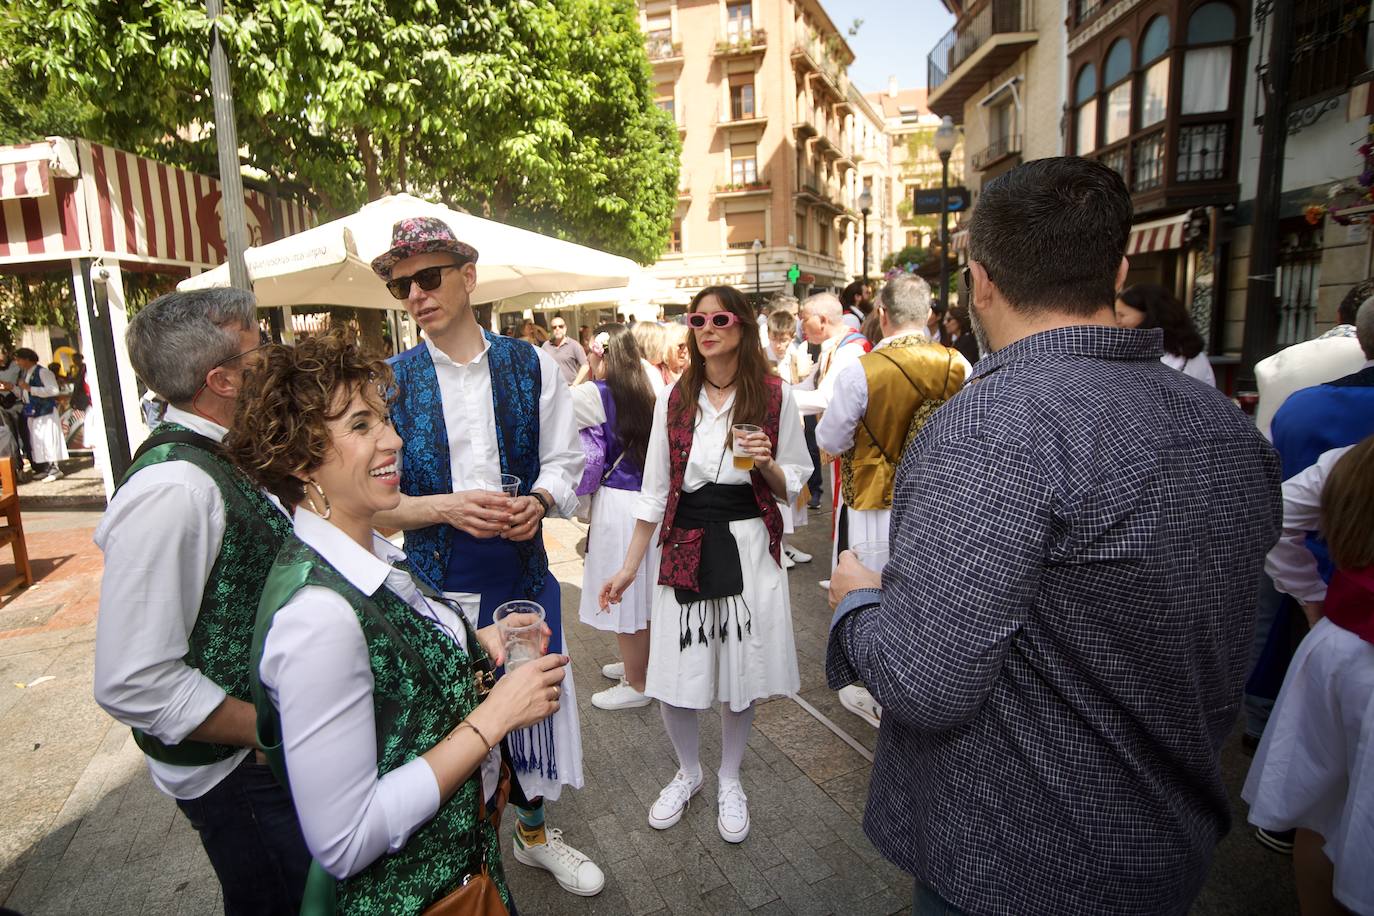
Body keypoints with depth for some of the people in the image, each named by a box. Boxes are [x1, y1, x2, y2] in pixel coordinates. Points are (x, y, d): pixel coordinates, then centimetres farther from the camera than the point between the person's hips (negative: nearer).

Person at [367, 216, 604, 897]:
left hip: (521, 569, 2)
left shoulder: (531, 366, 0)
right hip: (435, 578, -1)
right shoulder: (388, 380, -3)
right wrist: (449, 507, -21)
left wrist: (538, 500, -18)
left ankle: (534, 832, 44)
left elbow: (564, 463, 2)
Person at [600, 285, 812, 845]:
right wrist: (630, 566, 5)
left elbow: (793, 486, 3)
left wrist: (767, 464, -19)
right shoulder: (674, 399, 3)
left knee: (741, 673, 10)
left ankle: (728, 779, 37)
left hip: (749, 549, -1)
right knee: (673, 680, 6)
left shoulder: (774, 395, -2)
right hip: (686, 549, 2)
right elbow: (655, 490, 6)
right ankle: (688, 772, 36)